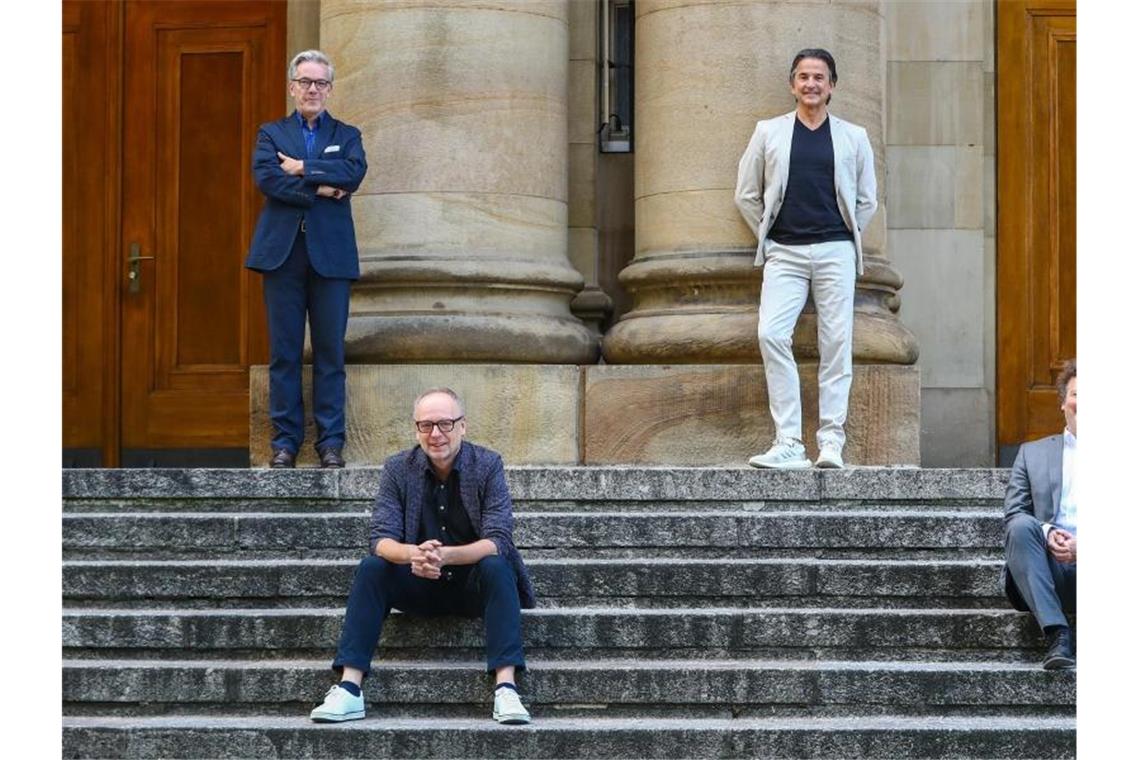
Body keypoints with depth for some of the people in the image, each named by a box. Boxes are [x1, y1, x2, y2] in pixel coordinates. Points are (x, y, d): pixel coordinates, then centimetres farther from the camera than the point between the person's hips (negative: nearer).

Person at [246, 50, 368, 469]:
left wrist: (303, 169, -9)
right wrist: (320, 188, -10)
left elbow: (354, 172, -7)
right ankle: (286, 439, 7)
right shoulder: (271, 134, 14)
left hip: (330, 256, 0)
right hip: (282, 253, 0)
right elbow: (266, 177, -6)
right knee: (284, 352, 1)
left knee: (330, 351, 0)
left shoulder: (347, 135, 14)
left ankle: (330, 441, 5)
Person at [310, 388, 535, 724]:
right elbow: (381, 538, -13)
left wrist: (446, 555, -39)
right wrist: (413, 555, -38)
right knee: (371, 568, -24)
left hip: (473, 583, -2)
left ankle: (506, 689, -41)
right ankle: (348, 690, -30)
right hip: (419, 585, 2)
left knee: (496, 568, -32)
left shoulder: (487, 465, -10)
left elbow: (498, 541, -20)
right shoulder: (398, 468, -4)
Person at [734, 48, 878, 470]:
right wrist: (768, 238, 9)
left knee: (836, 343, -4)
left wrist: (845, 238, 9)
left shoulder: (853, 137, 12)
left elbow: (867, 200, 17)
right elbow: (746, 195, 15)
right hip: (785, 253, 0)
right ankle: (788, 443, -15)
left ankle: (831, 442, -2)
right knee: (771, 335, -16)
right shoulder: (769, 133, 11)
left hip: (835, 251, 0)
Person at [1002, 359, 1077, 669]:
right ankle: (1057, 635, -37)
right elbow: (1013, 515, 12)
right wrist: (1047, 533, -11)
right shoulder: (1032, 453, 23)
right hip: (1049, 573, 2)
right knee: (1022, 528, -30)